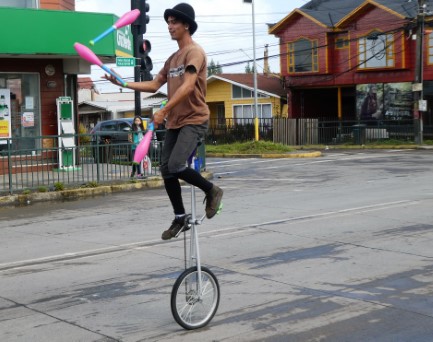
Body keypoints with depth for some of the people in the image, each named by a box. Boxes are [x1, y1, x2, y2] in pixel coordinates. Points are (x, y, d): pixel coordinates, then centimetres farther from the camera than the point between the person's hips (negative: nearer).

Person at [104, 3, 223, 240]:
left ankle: (212, 190, 0)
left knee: (175, 166, -23)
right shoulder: (172, 59, 18)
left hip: (194, 120, -9)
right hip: (174, 122, 9)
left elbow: (188, 86, -22)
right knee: (166, 170, 5)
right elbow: (154, 85, 17)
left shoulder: (194, 52, -9)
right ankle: (179, 217, 17)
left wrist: (164, 110, -28)